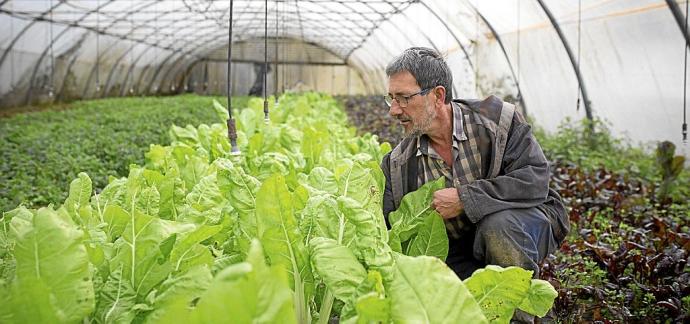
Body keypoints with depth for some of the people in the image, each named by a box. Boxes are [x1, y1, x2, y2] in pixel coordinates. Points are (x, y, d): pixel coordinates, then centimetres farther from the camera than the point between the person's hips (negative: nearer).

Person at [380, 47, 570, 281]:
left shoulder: (496, 118, -12)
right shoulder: (396, 165, -1)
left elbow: (535, 181, -22)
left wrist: (464, 198, -24)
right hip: (459, 258, 3)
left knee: (497, 224, -36)